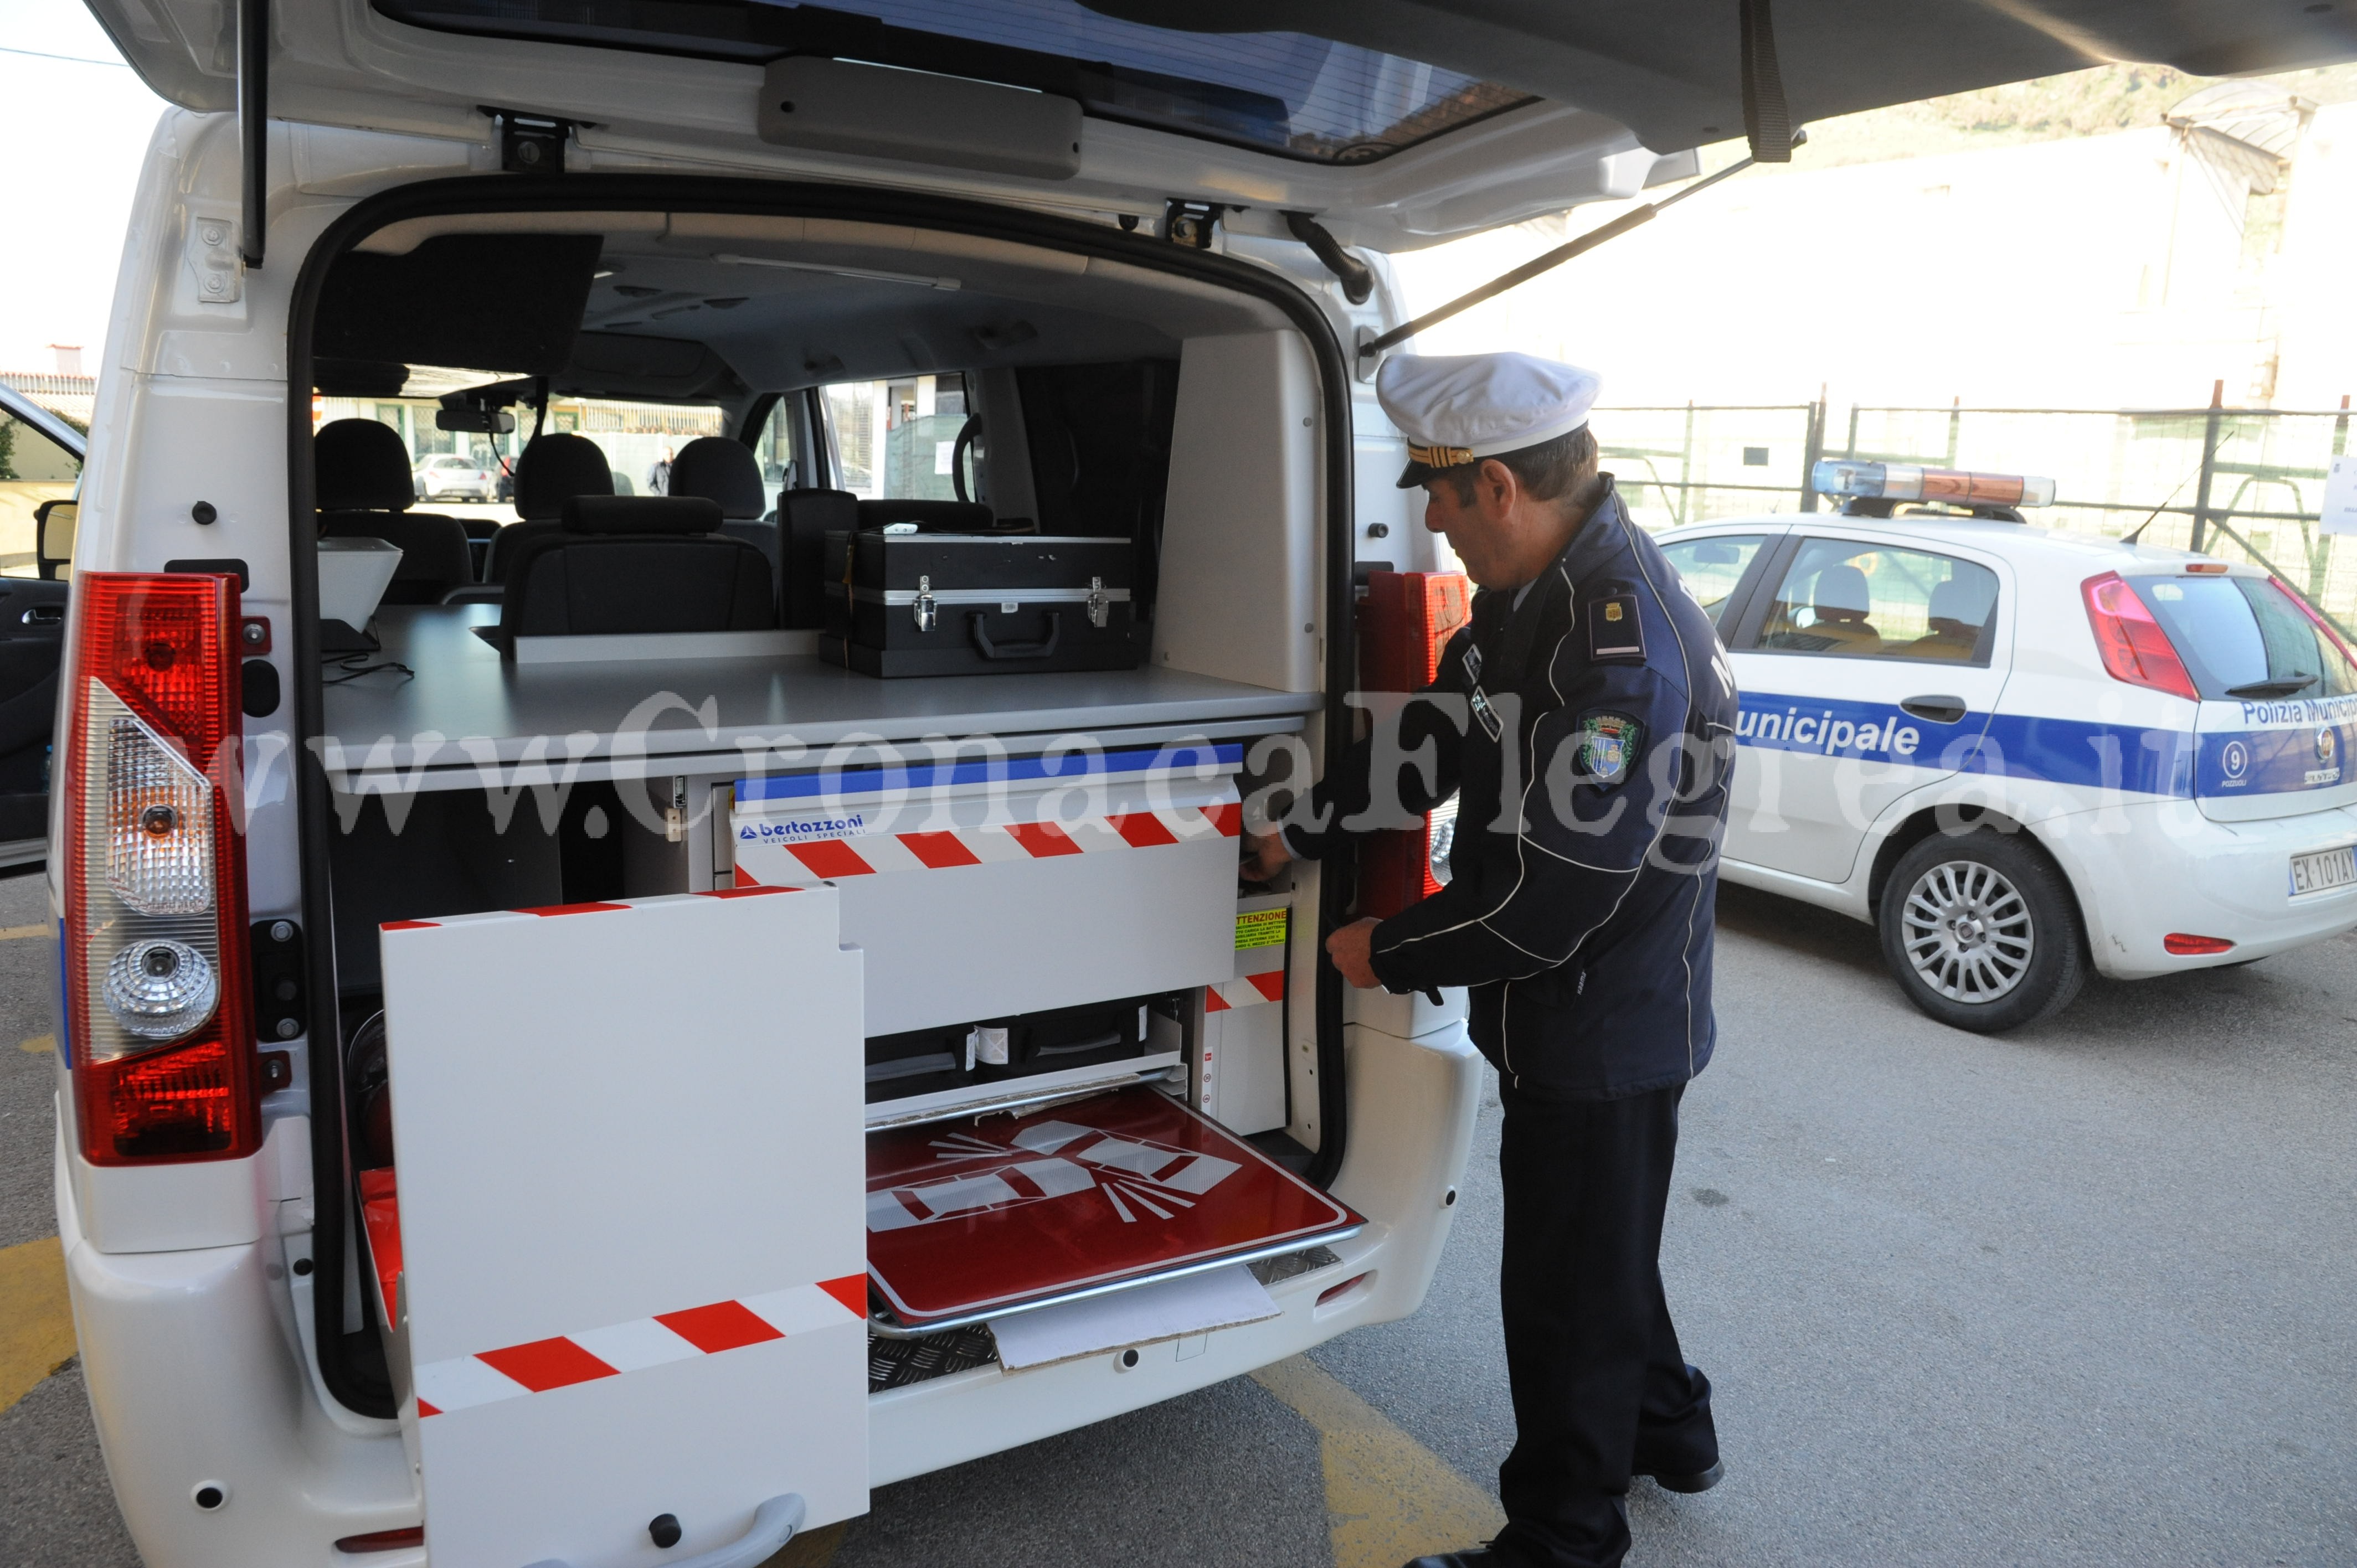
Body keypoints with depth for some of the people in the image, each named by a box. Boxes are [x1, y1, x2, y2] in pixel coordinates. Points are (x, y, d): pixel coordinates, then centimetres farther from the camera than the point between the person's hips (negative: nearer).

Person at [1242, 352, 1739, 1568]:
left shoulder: (1621, 647, -30)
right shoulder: (1535, 593, 3)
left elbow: (1551, 895, -30)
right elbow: (1436, 740, 11)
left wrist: (1388, 953, -17)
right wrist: (1291, 838, 10)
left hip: (1606, 1033, -10)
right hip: (1569, 1018, 10)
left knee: (1567, 1287, 8)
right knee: (1600, 1252, 28)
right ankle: (1667, 1435, 51)